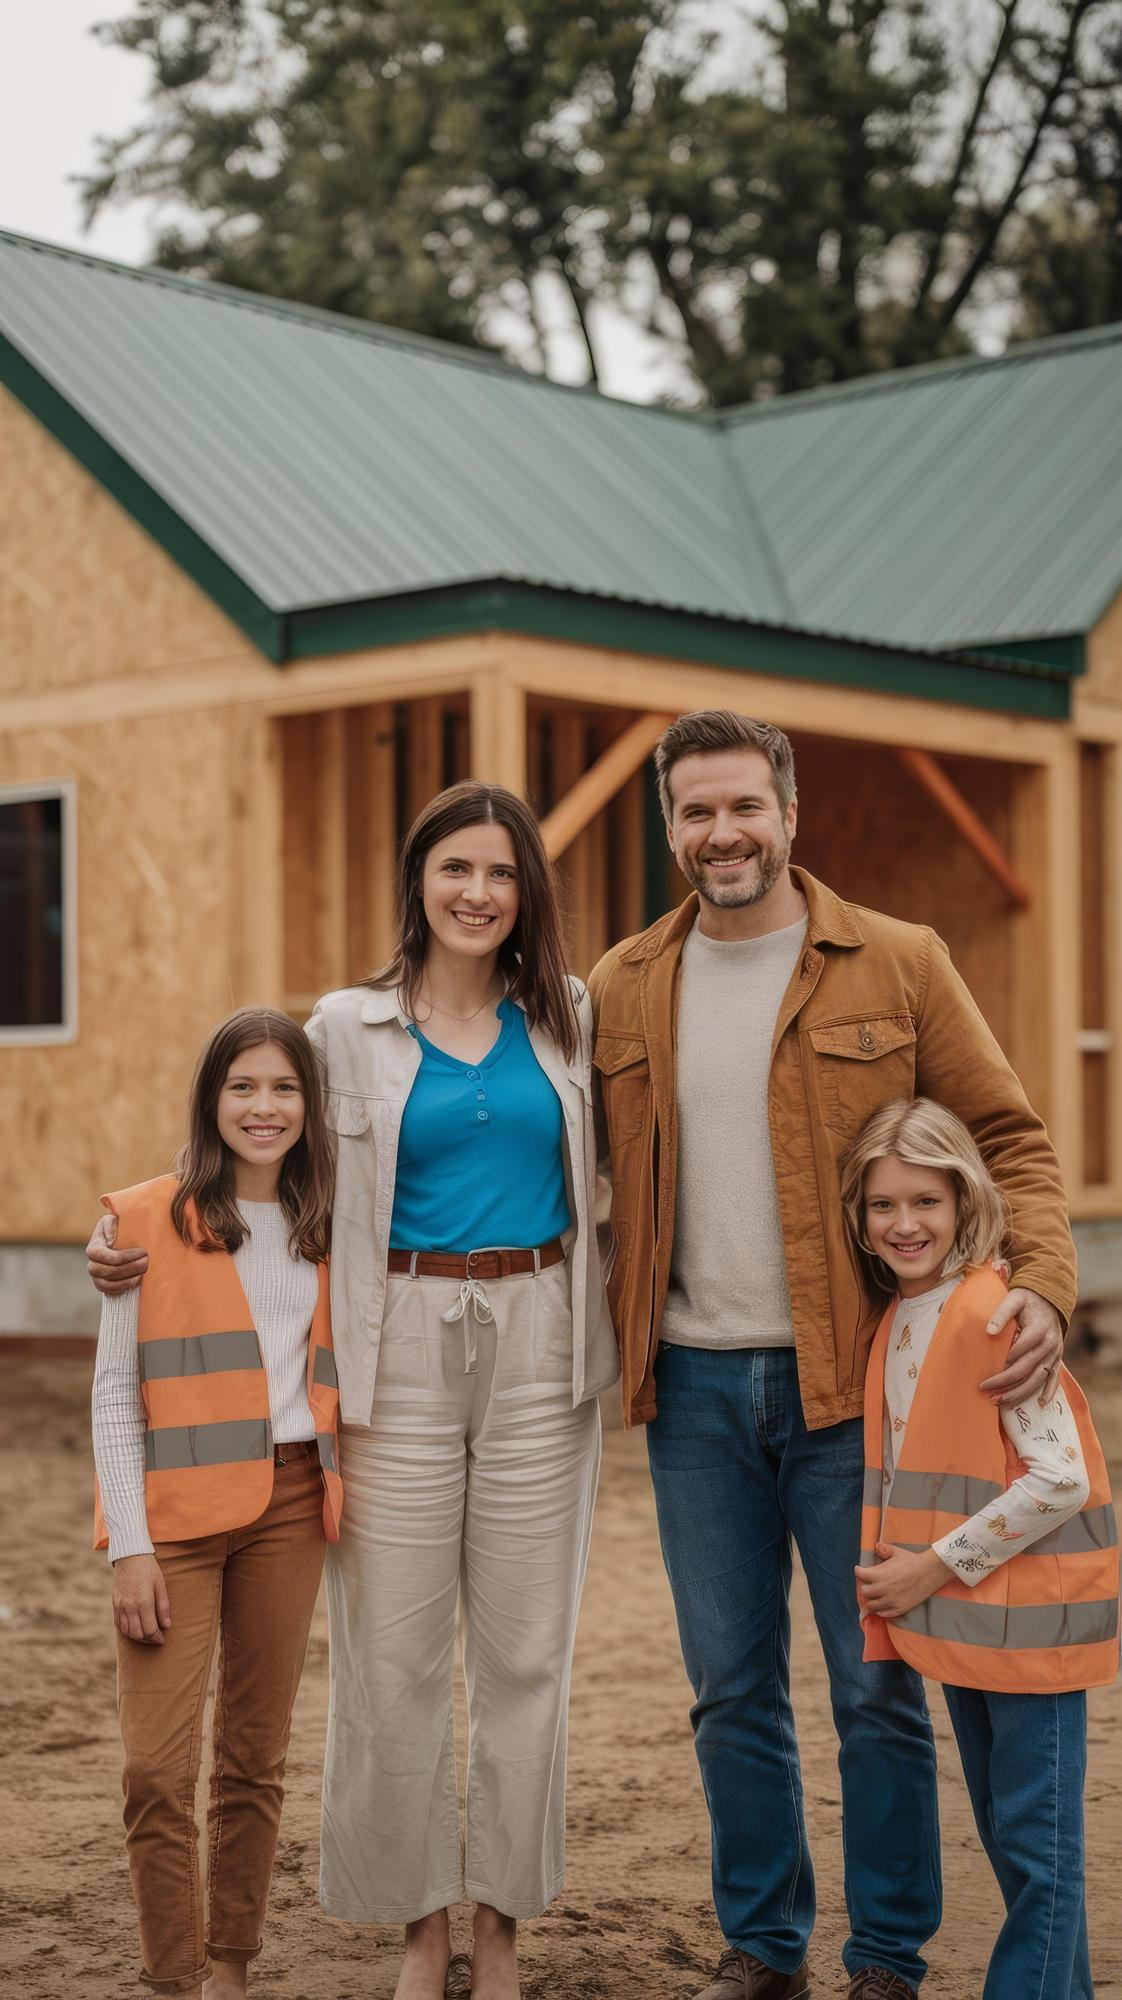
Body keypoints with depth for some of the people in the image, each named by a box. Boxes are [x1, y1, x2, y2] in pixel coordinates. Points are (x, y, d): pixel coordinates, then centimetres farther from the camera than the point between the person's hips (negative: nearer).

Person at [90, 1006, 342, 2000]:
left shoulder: (323, 1231, 11)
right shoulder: (149, 1220, -1)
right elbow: (116, 1396, -3)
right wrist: (130, 1545, -9)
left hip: (291, 1507, 4)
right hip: (177, 1513, -3)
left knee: (256, 1759, 9)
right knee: (158, 1769, -7)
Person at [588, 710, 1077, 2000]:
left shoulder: (897, 967, -1)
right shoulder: (621, 990, 7)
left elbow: (1007, 1137, 0)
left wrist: (1041, 1282, -16)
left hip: (849, 1380, -3)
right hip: (694, 1386, 3)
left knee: (877, 1687, 5)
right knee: (730, 1691, 12)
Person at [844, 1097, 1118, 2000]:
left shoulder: (995, 1313, -18)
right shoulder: (896, 1318, 8)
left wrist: (937, 1566, -17)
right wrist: (892, 1564, 3)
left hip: (1027, 1617, -9)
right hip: (959, 1619, 9)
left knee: (1037, 1843, 0)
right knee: (1005, 1836, 19)